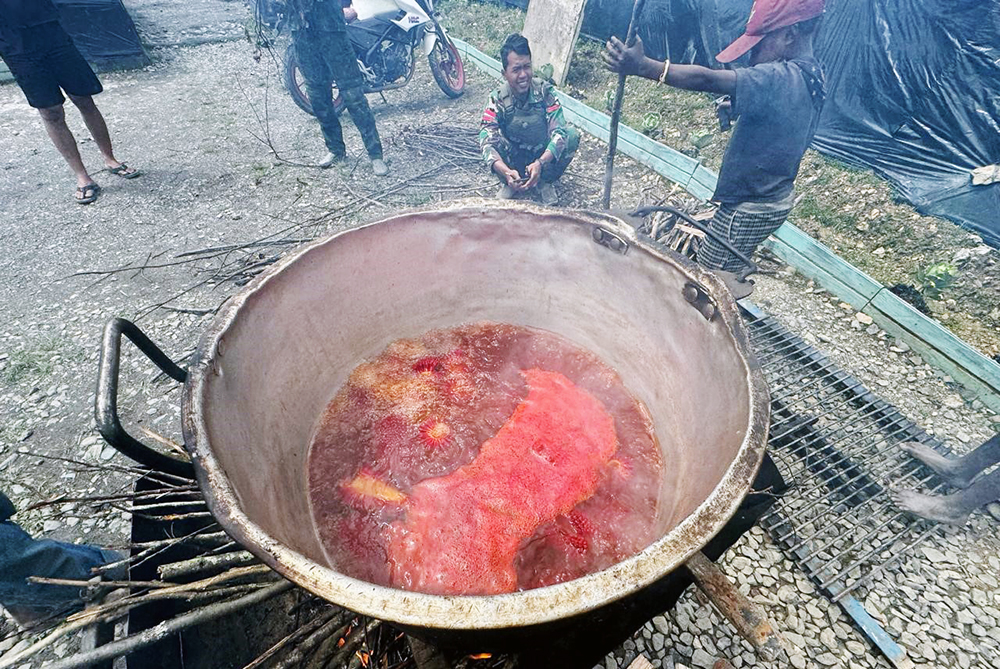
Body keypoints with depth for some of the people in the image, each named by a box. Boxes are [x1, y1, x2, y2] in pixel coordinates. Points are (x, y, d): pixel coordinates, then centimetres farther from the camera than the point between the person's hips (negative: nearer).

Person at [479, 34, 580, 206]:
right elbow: (486, 140, -32)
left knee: (572, 135, -26)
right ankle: (508, 183, -3)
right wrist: (506, 172, -52)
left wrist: (540, 163, -47)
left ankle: (545, 181, -3)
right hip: (515, 161, 0)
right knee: (494, 138, -30)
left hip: (544, 157, 1)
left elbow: (559, 130, -28)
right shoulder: (498, 99, -20)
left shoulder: (544, 90, -19)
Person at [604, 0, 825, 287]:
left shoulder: (781, 79, -26)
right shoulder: (812, 77, 4)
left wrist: (642, 66, -42)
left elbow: (706, 80, -36)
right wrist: (739, 109, 2)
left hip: (749, 207, -10)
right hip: (776, 198, 10)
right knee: (722, 276, 24)